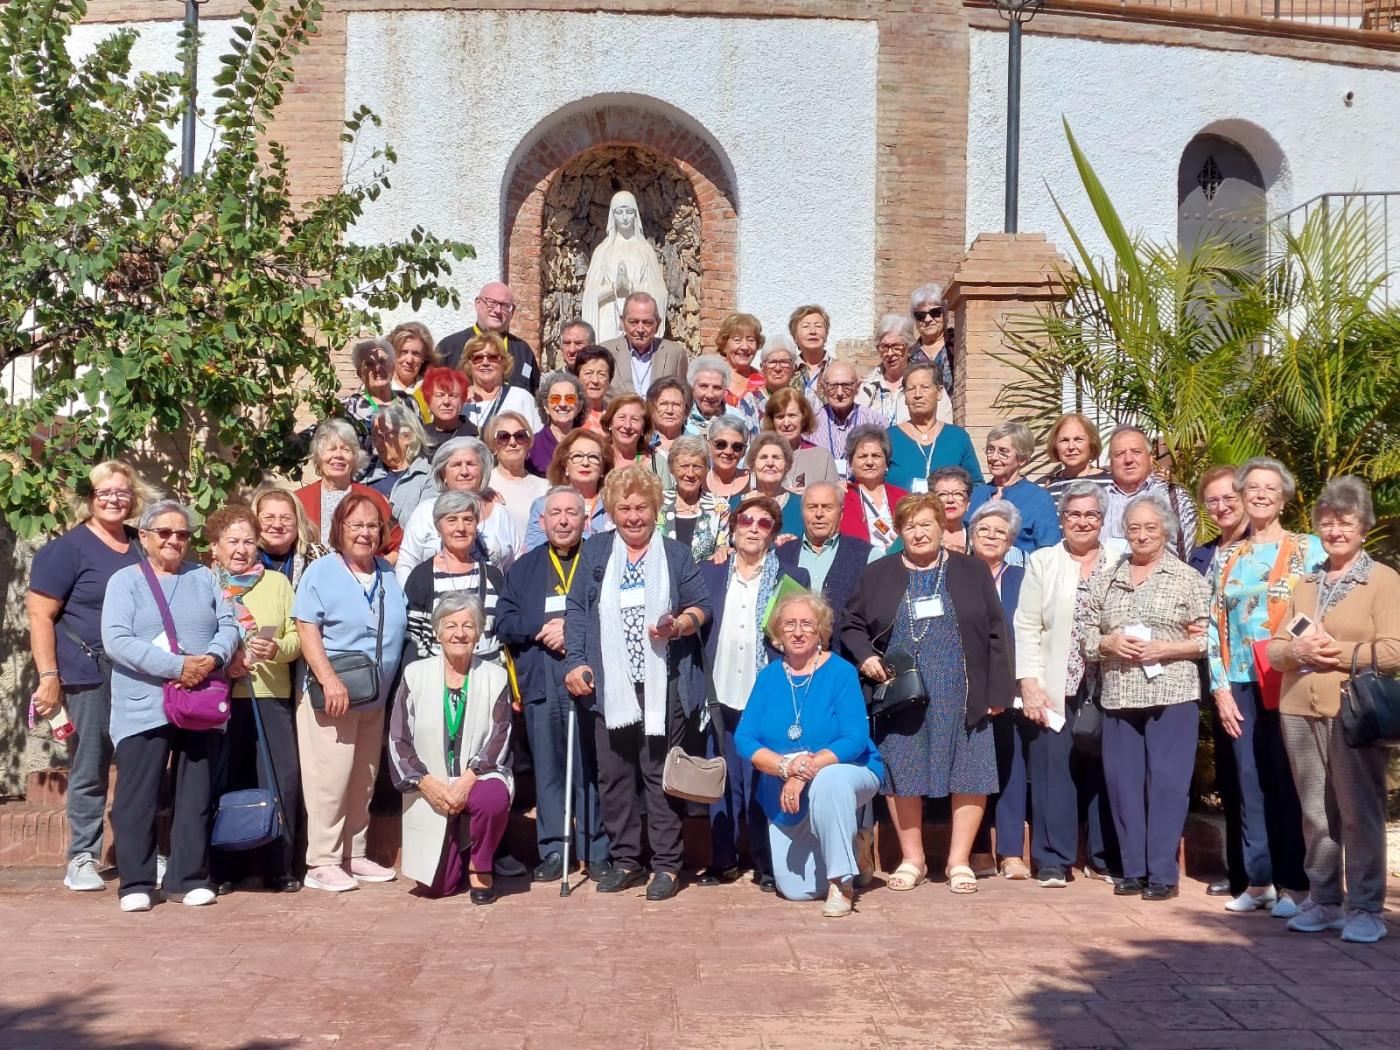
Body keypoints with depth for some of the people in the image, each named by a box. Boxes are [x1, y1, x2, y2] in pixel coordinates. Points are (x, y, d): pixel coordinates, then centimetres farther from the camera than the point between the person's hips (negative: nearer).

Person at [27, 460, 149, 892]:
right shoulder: (67, 548, -3)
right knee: (89, 770, 1)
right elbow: (40, 615, -7)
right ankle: (82, 860, 13)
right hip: (89, 675, -4)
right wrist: (49, 676, -14)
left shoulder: (142, 547, 12)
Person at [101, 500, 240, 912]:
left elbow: (229, 625, 8)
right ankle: (136, 883, 7)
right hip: (144, 708, -3)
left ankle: (189, 879, 14)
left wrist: (213, 658, -14)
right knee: (138, 798, -2)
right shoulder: (125, 580, 4)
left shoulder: (204, 578, 16)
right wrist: (176, 667, -17)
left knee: (196, 797, 6)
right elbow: (116, 641, -9)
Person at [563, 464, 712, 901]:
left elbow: (701, 605, 7)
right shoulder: (594, 552, 11)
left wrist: (678, 625, -13)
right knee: (614, 774, 6)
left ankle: (667, 865, 7)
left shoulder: (676, 554, 9)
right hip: (610, 685, 2)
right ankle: (625, 861, 17)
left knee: (661, 773, -1)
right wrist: (576, 662, -2)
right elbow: (577, 610, 7)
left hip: (664, 684, -2)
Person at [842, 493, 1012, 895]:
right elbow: (852, 626, 13)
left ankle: (959, 861, 12)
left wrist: (997, 692, -3)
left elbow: (996, 635, 3)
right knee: (902, 774, 4)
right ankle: (911, 860, 18)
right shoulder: (878, 574, 7)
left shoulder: (972, 572, 5)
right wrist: (865, 656, -7)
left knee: (968, 774, 0)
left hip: (961, 696, 0)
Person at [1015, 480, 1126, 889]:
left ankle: (1105, 859, 17)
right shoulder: (1042, 562, 8)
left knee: (1105, 772, 5)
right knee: (1054, 771, -2)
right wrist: (1029, 682, -5)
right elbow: (1027, 628, 3)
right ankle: (1053, 861, 7)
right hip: (1056, 689, -1)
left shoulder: (1121, 562, 9)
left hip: (1107, 688, 1)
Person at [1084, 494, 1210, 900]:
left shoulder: (1187, 578, 3)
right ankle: (1132, 870, 16)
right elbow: (1087, 636, 14)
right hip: (1118, 696, 4)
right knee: (1122, 782, 6)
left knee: (1167, 782, -3)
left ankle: (1163, 873, 4)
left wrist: (1162, 648, -13)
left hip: (1172, 695, -4)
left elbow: (1206, 639, -2)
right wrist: (1108, 643, -6)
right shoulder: (1108, 580, 14)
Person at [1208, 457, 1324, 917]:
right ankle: (1259, 881, 15)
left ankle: (1295, 884, 7)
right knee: (1250, 785, 6)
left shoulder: (1308, 549, 2)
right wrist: (1220, 687, 2)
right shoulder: (1227, 558, 12)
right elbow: (1213, 626, 10)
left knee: (1289, 783, -1)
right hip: (1240, 685, 4)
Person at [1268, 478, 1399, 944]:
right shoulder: (1306, 584, 19)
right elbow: (1274, 648, 15)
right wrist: (1297, 649, -5)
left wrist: (1338, 653, -14)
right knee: (1315, 814, 9)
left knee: (1360, 813, -3)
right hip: (1301, 712, 5)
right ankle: (1323, 902, 18)